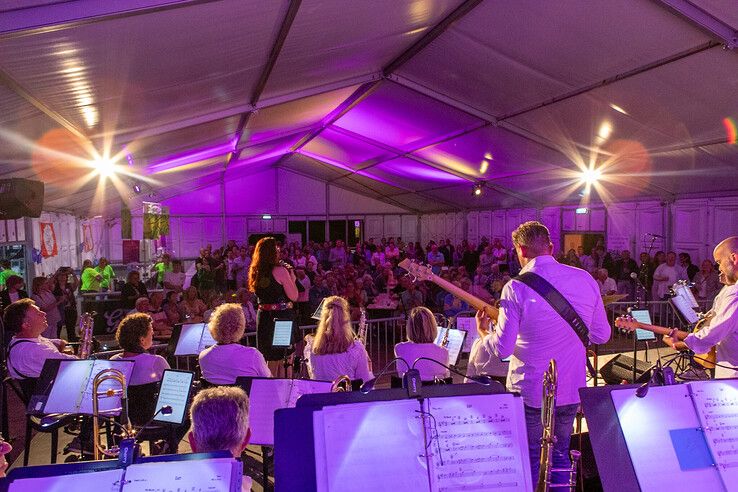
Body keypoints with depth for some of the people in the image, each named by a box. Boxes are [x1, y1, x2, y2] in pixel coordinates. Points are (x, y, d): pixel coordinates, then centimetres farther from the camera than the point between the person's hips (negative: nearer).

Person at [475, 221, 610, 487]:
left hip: (530, 392, -4)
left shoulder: (516, 287, -18)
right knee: (560, 454, 22)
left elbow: (502, 349, -18)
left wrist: (484, 331, 2)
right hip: (572, 390, 4)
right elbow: (602, 335, 5)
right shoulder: (586, 279, -3)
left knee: (529, 459, 14)